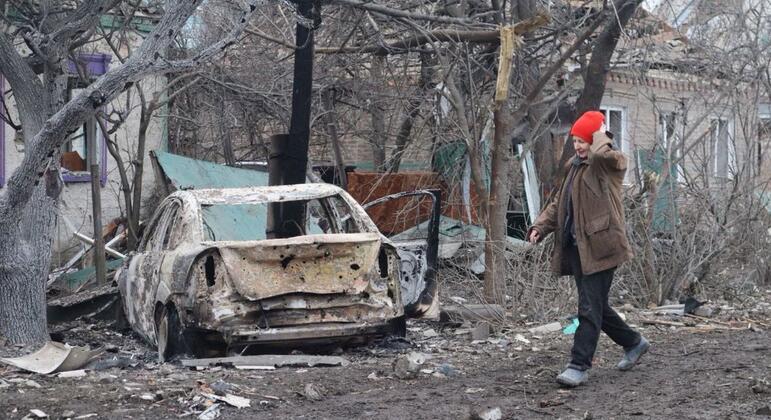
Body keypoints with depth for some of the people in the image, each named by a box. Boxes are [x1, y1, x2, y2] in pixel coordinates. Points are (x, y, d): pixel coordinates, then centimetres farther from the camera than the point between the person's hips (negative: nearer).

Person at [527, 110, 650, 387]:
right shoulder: (575, 167, 19)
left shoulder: (611, 163, -6)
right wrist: (540, 227, 7)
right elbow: (559, 204, 22)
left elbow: (600, 155, -32)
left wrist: (601, 136, -11)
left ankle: (579, 366, -6)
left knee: (590, 308, -8)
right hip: (576, 247, 9)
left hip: (598, 246, -9)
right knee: (595, 305, 16)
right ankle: (633, 343, 35)